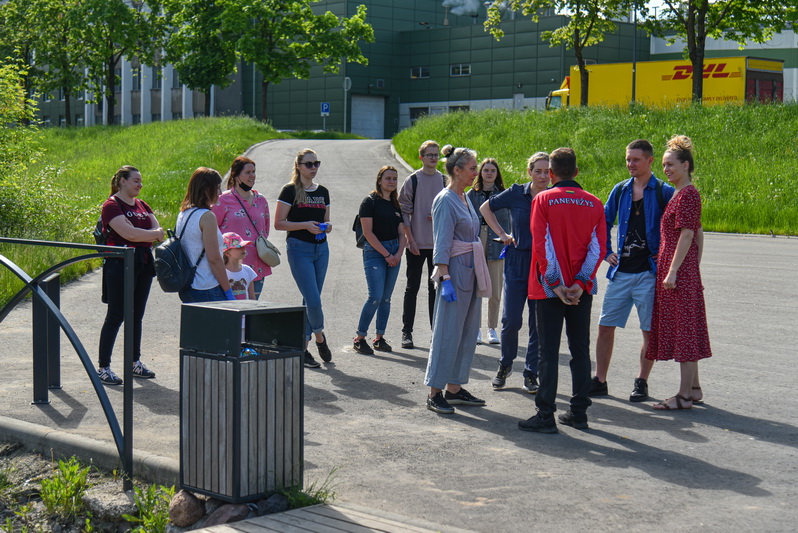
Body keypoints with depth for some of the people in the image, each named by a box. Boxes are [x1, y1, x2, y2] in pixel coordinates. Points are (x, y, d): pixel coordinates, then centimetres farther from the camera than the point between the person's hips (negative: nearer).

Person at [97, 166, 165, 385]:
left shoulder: (141, 205, 16)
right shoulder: (112, 205, -8)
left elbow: (158, 231, 6)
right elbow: (128, 233, -20)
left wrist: (140, 234, -12)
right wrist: (153, 234, -7)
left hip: (143, 263, 7)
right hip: (120, 264, -7)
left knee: (137, 316, 13)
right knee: (115, 316, -6)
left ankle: (135, 362, 23)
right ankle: (103, 367, -1)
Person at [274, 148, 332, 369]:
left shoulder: (323, 191, 13)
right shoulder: (290, 191, -5)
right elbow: (279, 223, -8)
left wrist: (327, 226, -2)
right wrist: (305, 225, -19)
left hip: (321, 248, 6)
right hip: (299, 248, -6)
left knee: (311, 300, 7)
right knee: (313, 299, -12)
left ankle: (303, 347, 14)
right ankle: (319, 336, 12)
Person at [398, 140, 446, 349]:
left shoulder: (444, 180, 6)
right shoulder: (412, 180, -2)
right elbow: (404, 212, -3)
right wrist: (410, 239, -10)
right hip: (416, 244, -2)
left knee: (436, 288, 7)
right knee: (412, 288, 3)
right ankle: (407, 332, 8)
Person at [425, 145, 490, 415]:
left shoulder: (465, 198, 15)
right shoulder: (446, 200, -12)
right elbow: (442, 244, -16)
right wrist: (445, 279, -21)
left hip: (471, 271, 9)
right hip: (456, 270, -9)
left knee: (467, 332, 11)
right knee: (448, 333, -5)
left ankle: (454, 388, 18)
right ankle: (435, 393, 1)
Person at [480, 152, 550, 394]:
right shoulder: (516, 194, -1)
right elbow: (485, 208, 14)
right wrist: (502, 233, 8)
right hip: (517, 263, 0)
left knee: (539, 323, 3)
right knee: (511, 319, -2)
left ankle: (531, 373, 15)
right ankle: (505, 365, 21)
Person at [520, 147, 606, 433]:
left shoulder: (543, 200, -6)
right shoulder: (594, 203, 5)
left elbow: (542, 246, -12)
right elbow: (598, 247, -2)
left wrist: (556, 285, -10)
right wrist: (580, 283, -6)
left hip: (550, 289, -3)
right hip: (581, 290, 3)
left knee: (549, 352, -1)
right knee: (580, 350, 11)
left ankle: (546, 416, 0)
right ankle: (579, 413, 15)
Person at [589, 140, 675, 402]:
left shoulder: (664, 192, -4)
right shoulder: (620, 189, 9)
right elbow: (604, 222, 19)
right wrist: (607, 252, 10)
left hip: (649, 272, -4)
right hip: (621, 271, 5)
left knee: (649, 330, 2)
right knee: (605, 326, 5)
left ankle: (641, 382, 14)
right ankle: (599, 381, 14)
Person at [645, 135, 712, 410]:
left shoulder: (687, 194, -13)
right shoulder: (682, 193, 16)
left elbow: (687, 235, -18)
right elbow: (699, 233, 19)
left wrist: (673, 271, -20)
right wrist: (695, 268, 19)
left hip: (679, 270, -10)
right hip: (685, 270, 10)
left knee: (683, 327, -7)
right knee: (685, 328, 14)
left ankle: (685, 395, -3)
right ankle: (694, 389, 21)